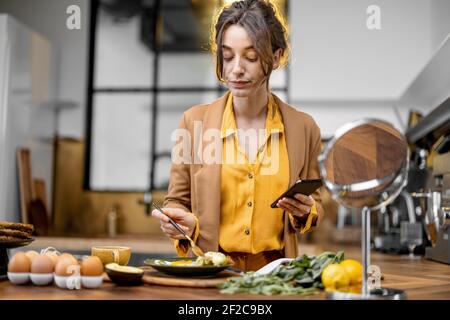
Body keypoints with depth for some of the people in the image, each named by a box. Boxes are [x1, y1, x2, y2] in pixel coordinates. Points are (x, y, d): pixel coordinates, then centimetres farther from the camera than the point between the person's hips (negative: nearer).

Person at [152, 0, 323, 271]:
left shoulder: (304, 128, 3)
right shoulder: (195, 121, 1)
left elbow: (315, 207, 15)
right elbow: (177, 201, 10)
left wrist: (304, 213, -6)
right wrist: (185, 223, -11)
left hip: (273, 271, 1)